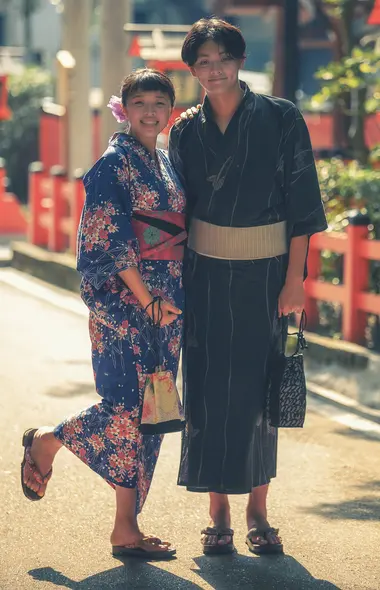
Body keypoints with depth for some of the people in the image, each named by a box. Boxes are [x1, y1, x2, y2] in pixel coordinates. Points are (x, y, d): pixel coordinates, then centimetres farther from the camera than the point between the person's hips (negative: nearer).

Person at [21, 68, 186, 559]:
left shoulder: (165, 162, 15)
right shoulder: (115, 163, -8)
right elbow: (111, 242, -14)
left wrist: (177, 299, 11)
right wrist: (146, 299, -15)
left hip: (165, 299, 7)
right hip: (124, 298, -7)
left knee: (147, 408, 4)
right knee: (131, 404, -11)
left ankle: (127, 527, 8)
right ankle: (45, 443, 16)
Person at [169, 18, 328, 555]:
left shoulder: (281, 119, -4)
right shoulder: (186, 131, 5)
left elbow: (301, 203, -5)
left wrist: (295, 279, -10)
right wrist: (173, 282, -1)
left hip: (265, 274, -2)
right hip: (206, 275, 2)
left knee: (259, 390, 3)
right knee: (210, 389, 0)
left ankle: (258, 514, 13)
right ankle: (219, 517, 9)